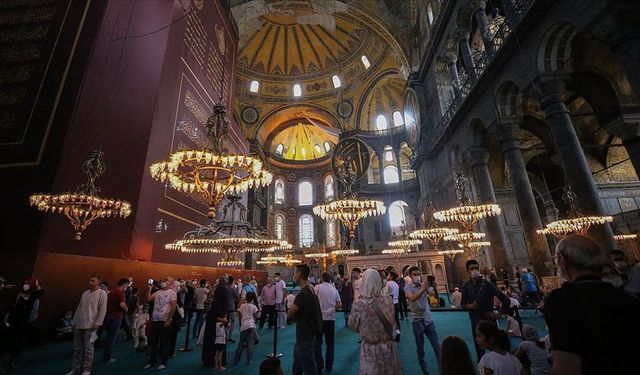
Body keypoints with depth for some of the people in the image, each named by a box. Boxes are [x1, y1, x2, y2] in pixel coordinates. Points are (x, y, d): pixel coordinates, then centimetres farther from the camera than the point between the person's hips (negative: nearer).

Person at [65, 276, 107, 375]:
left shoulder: (102, 293, -7)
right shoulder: (85, 293, 13)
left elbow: (102, 310, -11)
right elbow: (79, 308, 18)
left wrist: (97, 323, -16)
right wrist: (74, 322, 12)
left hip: (90, 326, -6)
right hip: (79, 325, 6)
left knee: (88, 348, 1)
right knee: (77, 348, 12)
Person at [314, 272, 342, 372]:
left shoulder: (318, 287, -8)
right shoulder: (334, 290, 4)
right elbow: (339, 304, 5)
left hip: (319, 318, -3)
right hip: (331, 318, 4)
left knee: (318, 343, 8)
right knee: (330, 343, 15)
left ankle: (319, 366, 9)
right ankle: (329, 366, 22)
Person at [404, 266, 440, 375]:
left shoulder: (423, 285, 2)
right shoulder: (408, 287, -13)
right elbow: (412, 298, -32)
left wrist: (425, 284, -16)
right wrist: (422, 289, -49)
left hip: (428, 319, 3)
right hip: (417, 321, -3)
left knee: (436, 345, 7)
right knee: (420, 347, 9)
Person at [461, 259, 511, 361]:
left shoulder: (486, 284, -15)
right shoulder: (466, 286, -6)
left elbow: (506, 300, -12)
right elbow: (463, 303, 4)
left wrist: (499, 314, -13)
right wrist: (469, 305, -16)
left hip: (489, 318, -3)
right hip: (475, 319, 3)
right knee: (478, 344, 12)